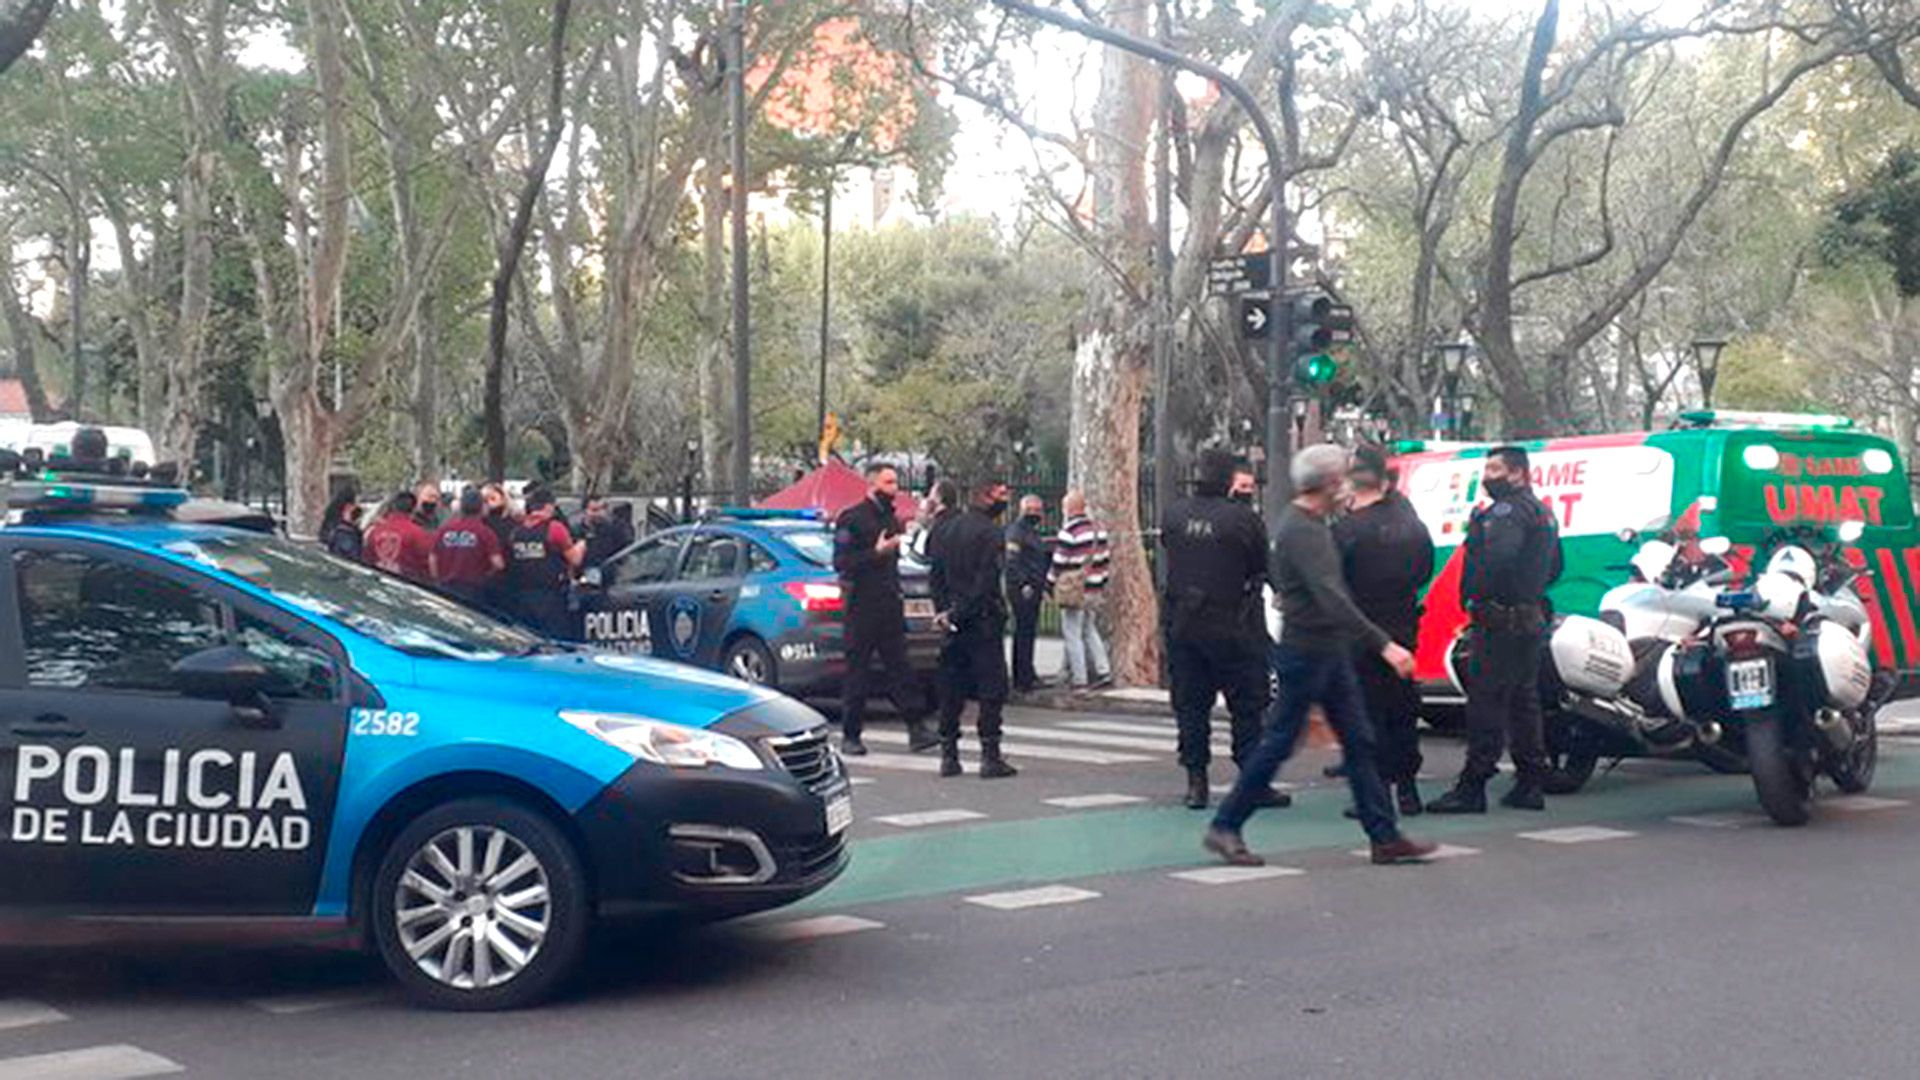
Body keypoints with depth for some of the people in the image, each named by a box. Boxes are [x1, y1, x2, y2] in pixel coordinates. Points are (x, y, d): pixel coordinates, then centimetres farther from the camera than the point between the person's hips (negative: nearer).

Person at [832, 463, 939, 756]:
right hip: (862, 608, -6)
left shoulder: (890, 518, 16)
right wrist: (876, 553, -22)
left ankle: (917, 730, -2)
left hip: (890, 608, 6)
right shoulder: (851, 519, -7)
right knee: (857, 672, 0)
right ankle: (850, 735, 8)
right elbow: (841, 563, -14)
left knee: (900, 668, 1)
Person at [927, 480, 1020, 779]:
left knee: (951, 690, 11)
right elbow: (986, 582, -16)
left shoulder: (946, 527, 9)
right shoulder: (991, 533, -12)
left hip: (954, 623, 7)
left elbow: (936, 572, 9)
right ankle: (990, 757, -4)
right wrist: (957, 614, -11)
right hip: (983, 621, -7)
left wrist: (943, 609, 5)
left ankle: (948, 755, 13)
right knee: (992, 688, -1)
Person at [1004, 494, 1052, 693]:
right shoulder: (1016, 531, -10)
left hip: (1034, 590, 10)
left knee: (1028, 633, 12)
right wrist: (1024, 584, -21)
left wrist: (1042, 587, 21)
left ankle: (1023, 676, 18)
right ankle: (1024, 679, -8)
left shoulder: (1034, 533, 21)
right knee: (1024, 632, -9)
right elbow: (1012, 561, -18)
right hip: (1022, 590, -10)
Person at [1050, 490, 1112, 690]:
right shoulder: (1098, 530, 8)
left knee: (1072, 634, -1)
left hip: (1074, 592, -8)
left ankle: (1079, 679, -1)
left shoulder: (1068, 533, -16)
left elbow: (1059, 563, -14)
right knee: (1090, 630, 19)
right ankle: (1103, 671, 14)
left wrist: (1050, 585, -2)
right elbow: (1105, 558, 12)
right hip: (1094, 589, 8)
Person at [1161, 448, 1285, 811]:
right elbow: (1263, 567, -3)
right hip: (1231, 627, -4)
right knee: (1247, 706, 5)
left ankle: (1196, 781, 10)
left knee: (1190, 704, 11)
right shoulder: (1243, 519, -13)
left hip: (1182, 626, 4)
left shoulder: (1174, 515, 0)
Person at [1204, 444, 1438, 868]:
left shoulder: (1311, 525, 13)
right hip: (1306, 652, -10)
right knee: (1279, 744, -2)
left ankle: (1385, 837, 9)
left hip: (1331, 651, 10)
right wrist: (1383, 644, -33)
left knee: (1359, 742, 7)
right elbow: (1332, 598, -29)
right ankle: (1224, 827, 9)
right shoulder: (1300, 531, -20)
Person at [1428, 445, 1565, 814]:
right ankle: (1531, 786, 17)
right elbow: (1554, 567, 27)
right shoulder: (1542, 512, 19)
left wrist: (1472, 595, -18)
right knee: (1524, 701, 14)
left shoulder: (1507, 511, -14)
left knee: (1486, 702, -9)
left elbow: (1498, 558, -28)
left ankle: (1472, 787, -10)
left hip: (1500, 620, -10)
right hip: (1531, 617, 10)